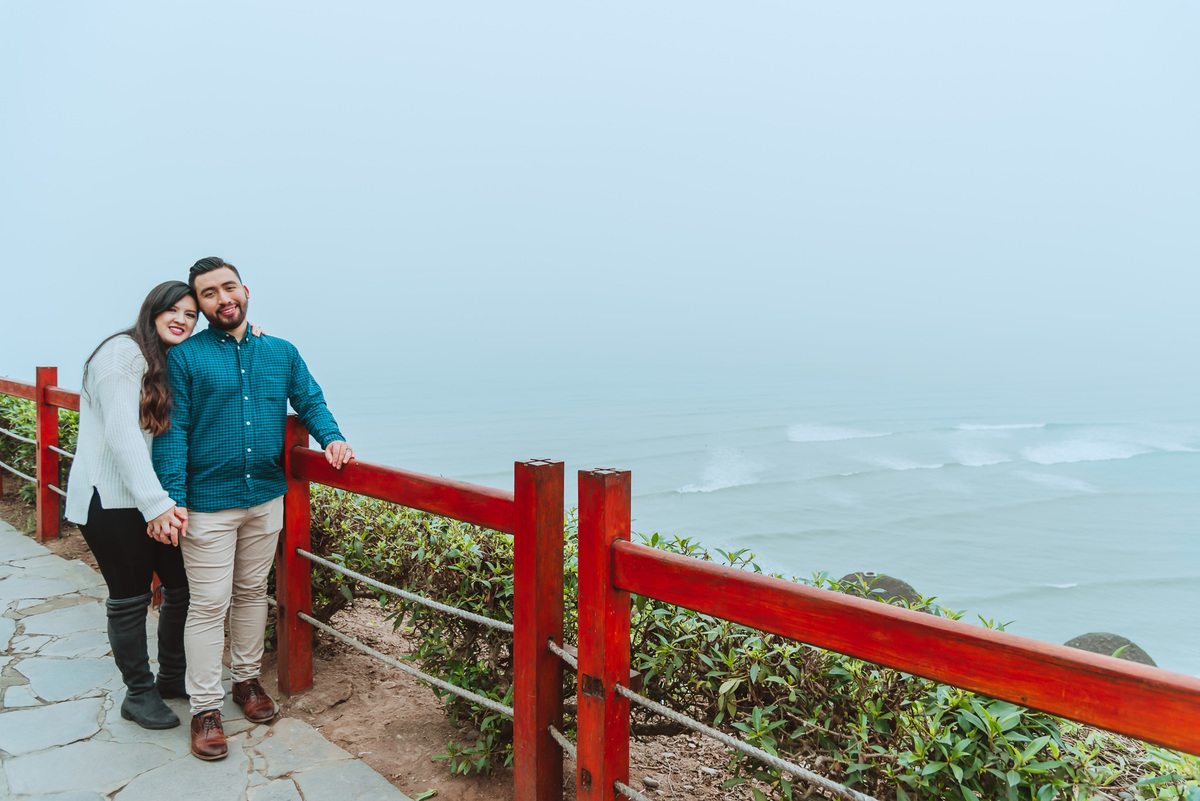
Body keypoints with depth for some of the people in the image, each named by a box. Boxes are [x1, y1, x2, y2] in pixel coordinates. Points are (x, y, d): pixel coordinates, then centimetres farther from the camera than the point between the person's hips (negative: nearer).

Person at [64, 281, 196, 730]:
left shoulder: (174, 365, 15)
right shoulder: (123, 353, -13)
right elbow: (121, 434, -22)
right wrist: (156, 504, -25)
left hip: (155, 497, 8)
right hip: (109, 500, -8)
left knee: (183, 584, 10)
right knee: (130, 597, 3)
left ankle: (172, 676, 30)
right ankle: (138, 694, 22)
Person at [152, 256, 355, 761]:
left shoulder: (281, 353, 7)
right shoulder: (184, 358, -5)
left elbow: (310, 402, 12)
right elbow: (172, 431, -8)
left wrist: (331, 437, -9)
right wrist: (173, 498, -16)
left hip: (266, 497, 4)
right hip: (208, 503, -4)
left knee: (252, 592, 17)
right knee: (209, 604, 1)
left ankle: (247, 678, 35)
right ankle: (205, 708, 15)